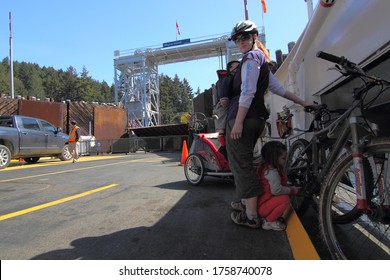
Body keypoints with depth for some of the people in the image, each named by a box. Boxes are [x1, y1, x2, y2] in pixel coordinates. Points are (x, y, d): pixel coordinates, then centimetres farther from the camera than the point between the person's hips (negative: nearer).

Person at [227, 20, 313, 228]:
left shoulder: (251, 57, -3)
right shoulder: (261, 59, 26)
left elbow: (247, 92, -15)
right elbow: (278, 89, 22)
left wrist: (238, 122, -20)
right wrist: (302, 102, 28)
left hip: (243, 117, -10)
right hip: (256, 118, 10)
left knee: (241, 164, -8)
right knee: (245, 162, 18)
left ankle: (251, 216, -4)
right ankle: (248, 202, 30)